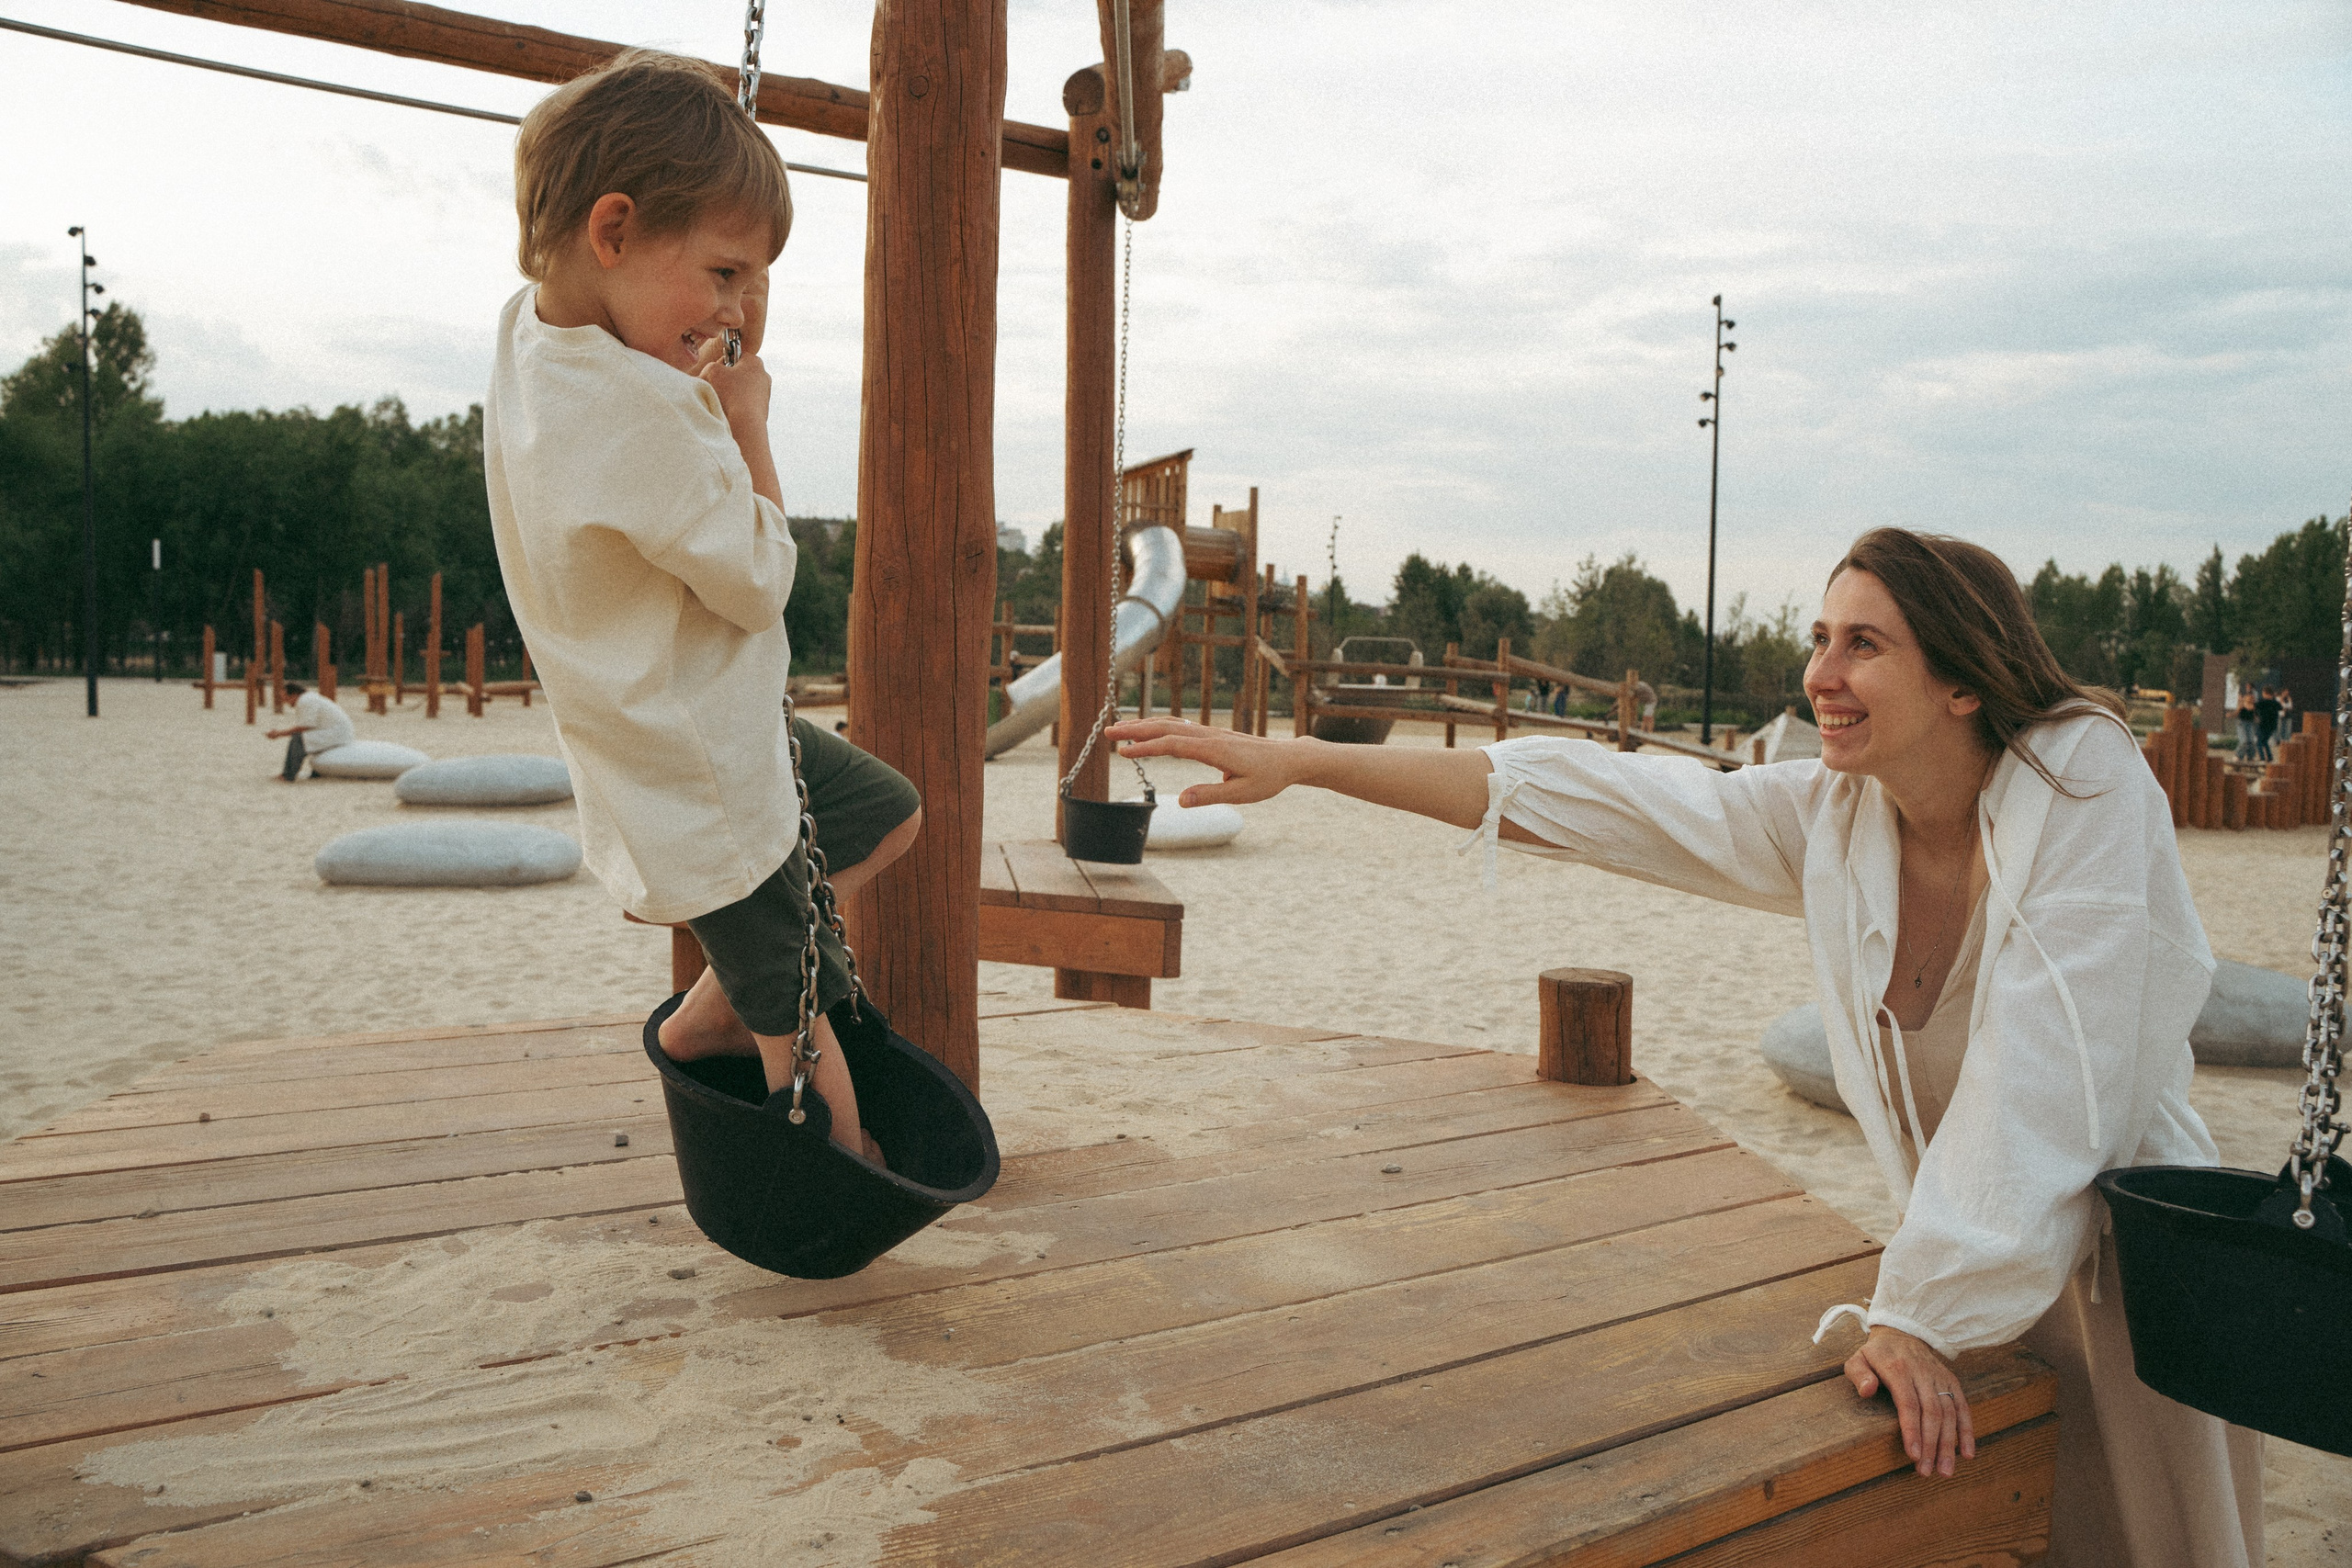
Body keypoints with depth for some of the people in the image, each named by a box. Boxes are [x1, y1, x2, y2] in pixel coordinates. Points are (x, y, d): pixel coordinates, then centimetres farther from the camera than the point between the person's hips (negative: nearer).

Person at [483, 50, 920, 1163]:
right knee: (802, 1031, 5)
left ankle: (707, 1012, 29)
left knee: (893, 819, 25)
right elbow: (760, 584, -20)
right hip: (707, 793, -10)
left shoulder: (535, 329, -2)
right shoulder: (639, 407, -31)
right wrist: (744, 415, -10)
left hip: (731, 734, 10)